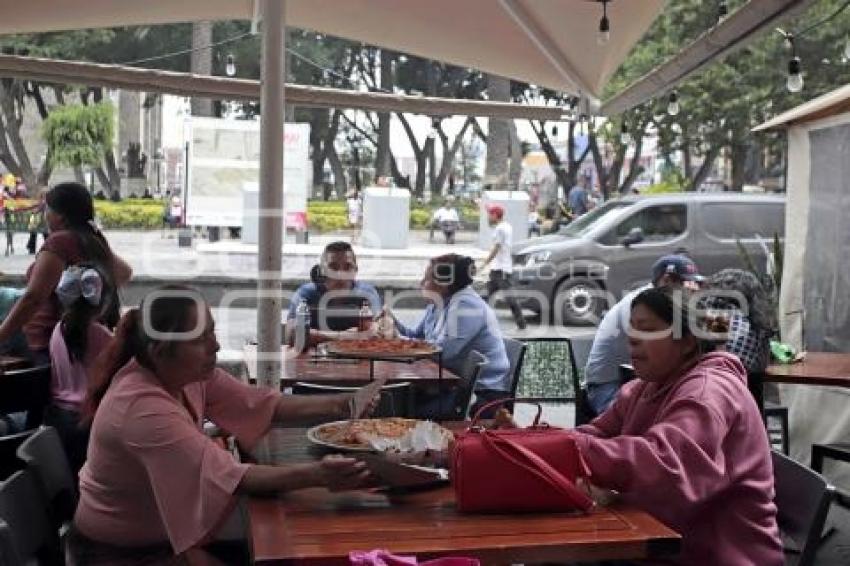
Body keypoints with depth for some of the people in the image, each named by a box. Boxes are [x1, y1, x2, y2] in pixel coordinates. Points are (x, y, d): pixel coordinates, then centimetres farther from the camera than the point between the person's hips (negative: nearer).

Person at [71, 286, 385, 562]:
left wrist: (339, 405, -18)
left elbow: (262, 403, -5)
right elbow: (228, 477, -35)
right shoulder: (143, 409, -32)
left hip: (164, 532, 7)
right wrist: (315, 474, -44)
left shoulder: (189, 373, -7)